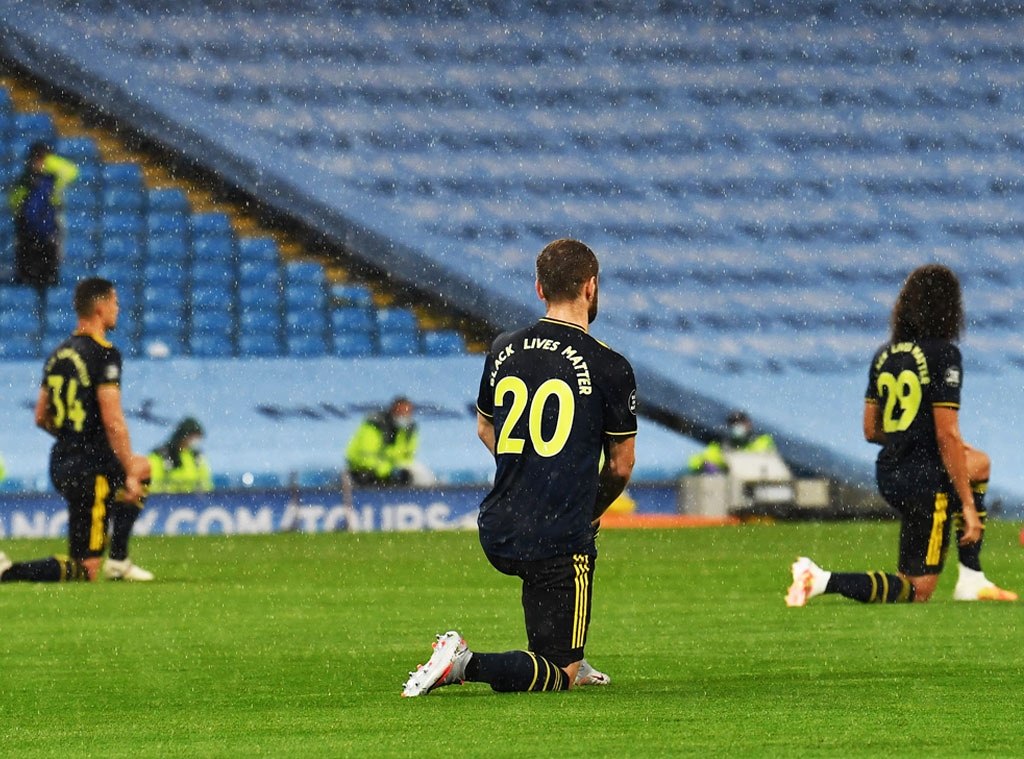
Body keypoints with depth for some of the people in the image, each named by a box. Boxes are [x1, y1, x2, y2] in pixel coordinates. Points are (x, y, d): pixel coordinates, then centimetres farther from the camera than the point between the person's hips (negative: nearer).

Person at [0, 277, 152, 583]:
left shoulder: (58, 355, 11)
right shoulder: (104, 354, -14)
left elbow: (41, 417, 17)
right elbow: (112, 419, -20)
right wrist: (129, 473, -15)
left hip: (60, 463, 8)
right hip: (90, 469, -8)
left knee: (144, 469, 34)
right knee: (85, 571, -5)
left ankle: (119, 562, 27)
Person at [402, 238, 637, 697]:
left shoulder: (504, 350, 5)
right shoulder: (609, 367, -9)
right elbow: (620, 465, 1)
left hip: (498, 534, 6)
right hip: (560, 544, -6)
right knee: (561, 675, -1)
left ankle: (567, 662, 39)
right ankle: (469, 665, -24)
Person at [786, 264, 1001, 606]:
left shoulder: (883, 356, 7)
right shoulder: (943, 355, -15)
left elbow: (871, 431, 14)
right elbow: (947, 435, -19)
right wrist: (968, 508, -15)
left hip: (888, 475, 8)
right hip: (926, 481, -8)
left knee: (979, 463, 33)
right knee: (917, 591, 0)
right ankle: (826, 581, -21)